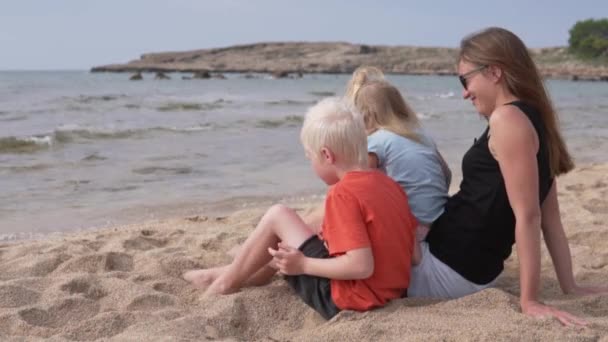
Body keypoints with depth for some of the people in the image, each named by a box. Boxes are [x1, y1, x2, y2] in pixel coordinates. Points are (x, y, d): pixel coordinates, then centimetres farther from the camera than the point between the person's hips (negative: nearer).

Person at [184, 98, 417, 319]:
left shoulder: (343, 194, -20)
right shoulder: (389, 184, 4)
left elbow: (362, 266, -27)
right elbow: (414, 254, 9)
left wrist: (303, 264, -16)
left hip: (345, 301, -9)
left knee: (277, 216, -1)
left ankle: (229, 282, 15)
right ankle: (242, 274, 34)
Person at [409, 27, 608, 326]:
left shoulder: (507, 118, -19)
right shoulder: (533, 121, 10)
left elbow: (528, 215, -23)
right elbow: (550, 218, 11)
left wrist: (529, 301, -22)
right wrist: (569, 287, 15)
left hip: (448, 268, -10)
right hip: (470, 268, 10)